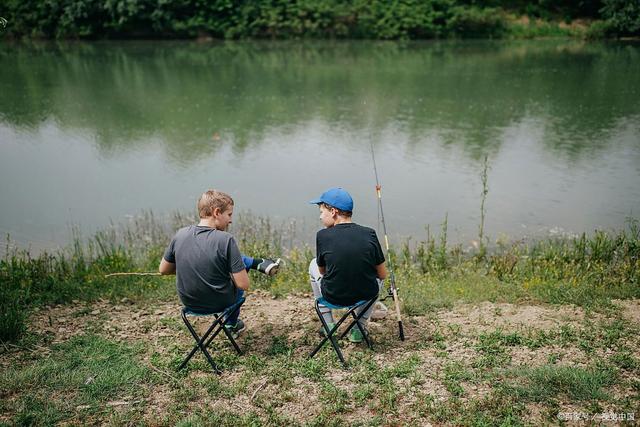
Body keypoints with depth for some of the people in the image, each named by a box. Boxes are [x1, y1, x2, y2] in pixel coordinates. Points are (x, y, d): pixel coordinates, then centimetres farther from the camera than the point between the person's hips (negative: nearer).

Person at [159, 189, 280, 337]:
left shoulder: (180, 234, -12)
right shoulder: (226, 239, -25)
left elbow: (163, 270, 2)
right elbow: (244, 285, -22)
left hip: (189, 302, 4)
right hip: (219, 303, -4)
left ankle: (261, 264, 44)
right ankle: (232, 325, 53)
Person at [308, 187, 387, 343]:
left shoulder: (323, 235, -11)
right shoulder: (369, 234, -6)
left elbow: (322, 271, 5)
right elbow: (383, 275, 2)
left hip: (333, 297, -1)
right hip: (367, 295, 1)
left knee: (313, 265, 28)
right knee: (377, 276, 34)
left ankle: (328, 325, 29)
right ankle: (359, 327, 26)